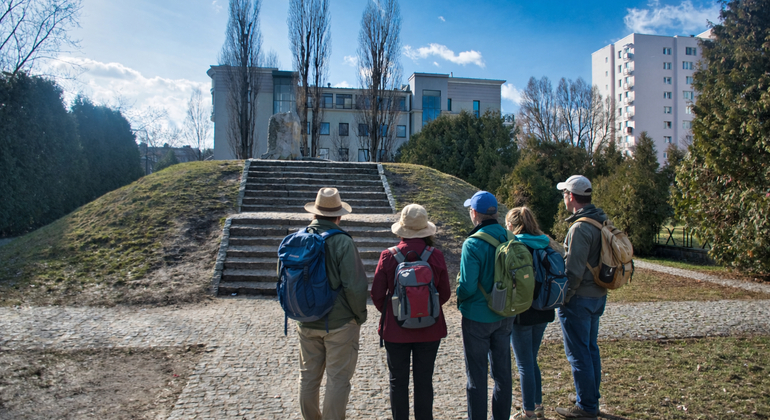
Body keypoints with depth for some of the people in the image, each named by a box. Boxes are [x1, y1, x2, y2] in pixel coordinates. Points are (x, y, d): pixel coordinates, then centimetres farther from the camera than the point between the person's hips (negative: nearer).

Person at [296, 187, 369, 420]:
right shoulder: (342, 242, -17)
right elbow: (355, 286, -20)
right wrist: (360, 315, -4)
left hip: (307, 323, 5)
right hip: (339, 323, -5)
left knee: (308, 377, 19)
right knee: (337, 380, 7)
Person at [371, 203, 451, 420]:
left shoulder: (388, 256, -13)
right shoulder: (436, 256, -11)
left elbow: (377, 295, -7)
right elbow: (444, 294, -2)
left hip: (395, 330, -1)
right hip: (429, 330, 1)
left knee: (398, 381, 13)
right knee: (424, 381, 13)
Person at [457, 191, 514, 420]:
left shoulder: (473, 244, -21)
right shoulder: (510, 240, -4)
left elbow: (467, 286, -22)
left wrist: (460, 297, -1)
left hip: (478, 317, -6)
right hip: (505, 315, 6)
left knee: (477, 376, 8)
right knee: (502, 372, 18)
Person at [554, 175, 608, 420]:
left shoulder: (580, 228, -22)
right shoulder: (602, 221, 7)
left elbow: (574, 270, -23)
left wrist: (563, 297, -13)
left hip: (580, 299, -9)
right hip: (598, 296, 10)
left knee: (578, 354, 2)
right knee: (591, 349, 19)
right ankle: (592, 400, 31)